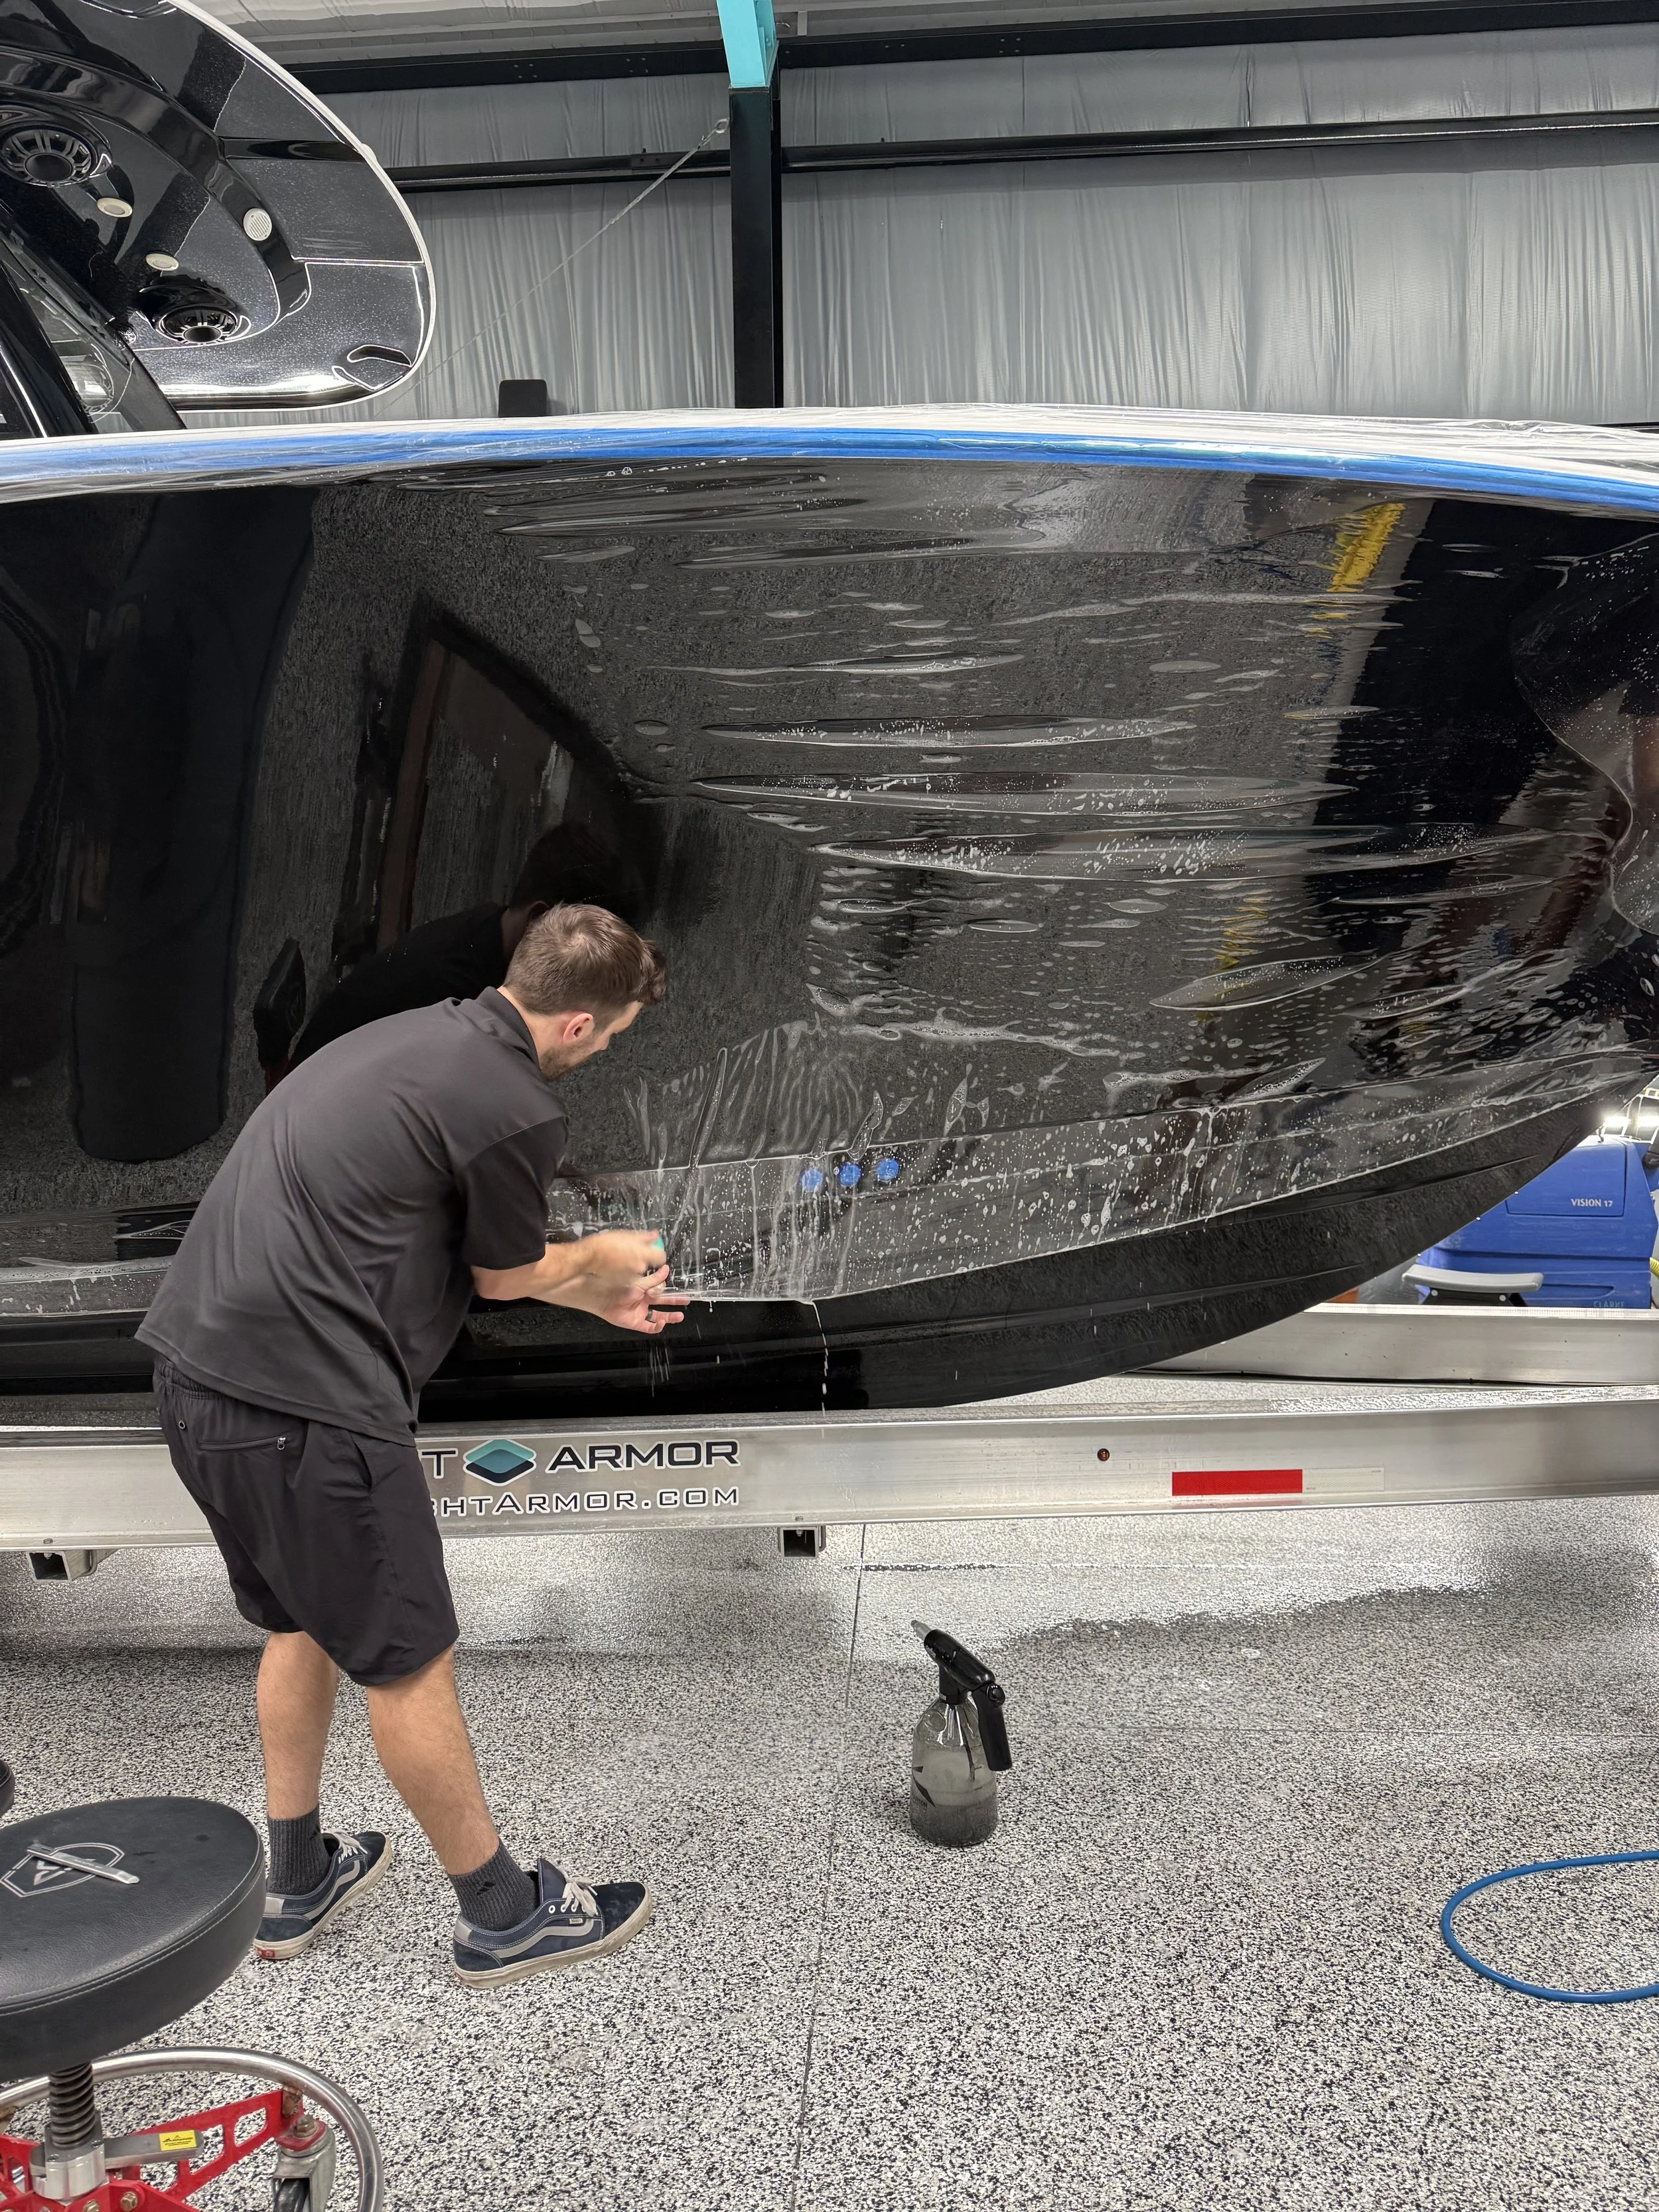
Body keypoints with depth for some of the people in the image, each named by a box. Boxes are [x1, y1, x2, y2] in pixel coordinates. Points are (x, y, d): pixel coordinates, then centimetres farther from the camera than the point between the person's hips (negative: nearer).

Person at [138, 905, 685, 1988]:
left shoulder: (422, 1035, 13)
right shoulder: (516, 1109, -16)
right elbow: (505, 1274, 2)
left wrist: (603, 1298, 33)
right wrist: (608, 1256, 22)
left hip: (200, 1371, 10)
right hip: (303, 1406, -10)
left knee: (302, 1622, 25)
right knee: (406, 1658, 7)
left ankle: (299, 1881, 40)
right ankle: (503, 1913, 26)